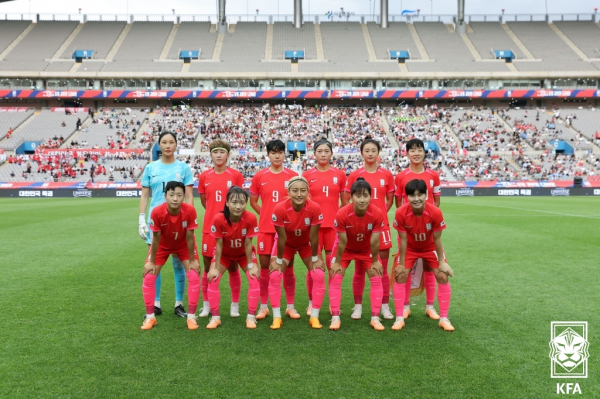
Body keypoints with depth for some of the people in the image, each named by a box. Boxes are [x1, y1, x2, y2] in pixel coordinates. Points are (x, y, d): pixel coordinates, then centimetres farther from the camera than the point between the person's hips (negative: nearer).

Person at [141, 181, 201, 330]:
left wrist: (192, 260, -14)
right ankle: (150, 317, 11)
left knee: (194, 277, -11)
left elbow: (189, 237, -22)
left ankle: (191, 317, 3)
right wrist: (151, 262, -12)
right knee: (149, 277, -5)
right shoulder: (157, 212, -34)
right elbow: (156, 238, -21)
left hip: (184, 245, 0)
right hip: (163, 245, 1)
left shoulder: (190, 211, -34)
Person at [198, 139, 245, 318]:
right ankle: (206, 305, 20)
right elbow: (204, 201, 14)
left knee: (232, 267, 5)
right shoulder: (204, 176, 4)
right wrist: (216, 213, 7)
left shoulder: (236, 175, -1)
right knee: (208, 266, 7)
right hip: (210, 227, 2)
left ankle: (235, 305, 17)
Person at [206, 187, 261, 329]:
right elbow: (218, 245, -22)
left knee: (255, 280, -14)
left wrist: (251, 266, -15)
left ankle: (251, 317, 0)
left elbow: (248, 244, -22)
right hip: (224, 254, 0)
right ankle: (215, 317, 2)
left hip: (244, 254, 0)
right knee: (212, 280, -13)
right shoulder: (218, 219, -33)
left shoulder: (251, 218, -32)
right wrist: (216, 268, -17)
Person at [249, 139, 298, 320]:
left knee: (288, 267, 5)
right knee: (265, 266, 5)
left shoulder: (293, 176, 1)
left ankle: (290, 306, 15)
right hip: (265, 228, 1)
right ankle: (263, 306, 15)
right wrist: (266, 215, 3)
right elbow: (253, 201, 11)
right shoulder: (259, 176, 3)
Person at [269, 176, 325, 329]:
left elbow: (313, 236, -21)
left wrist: (315, 258, -11)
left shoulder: (315, 208, -33)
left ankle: (314, 316, 3)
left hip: (306, 243, 1)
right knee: (274, 275, -13)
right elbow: (282, 238, -23)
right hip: (286, 244, 0)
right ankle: (276, 317, 0)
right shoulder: (280, 209, -35)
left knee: (319, 275, -11)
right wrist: (279, 260, -13)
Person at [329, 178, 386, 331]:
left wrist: (375, 261, -9)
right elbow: (342, 242, -24)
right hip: (346, 249, -1)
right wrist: (337, 262, -13)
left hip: (366, 249, 1)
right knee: (335, 278, -8)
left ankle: (375, 318, 6)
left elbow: (374, 242, -21)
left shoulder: (377, 214, -32)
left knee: (377, 278, -4)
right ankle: (335, 318, 0)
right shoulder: (342, 214, -36)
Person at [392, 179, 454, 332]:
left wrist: (442, 262, -12)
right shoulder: (401, 213, -32)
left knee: (443, 276, -7)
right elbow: (403, 239, -21)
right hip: (409, 248, 0)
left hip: (430, 248, 0)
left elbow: (437, 239, -19)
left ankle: (444, 318, 6)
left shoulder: (435, 212, -32)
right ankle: (399, 318, 0)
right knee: (400, 276, -10)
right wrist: (401, 263, -14)